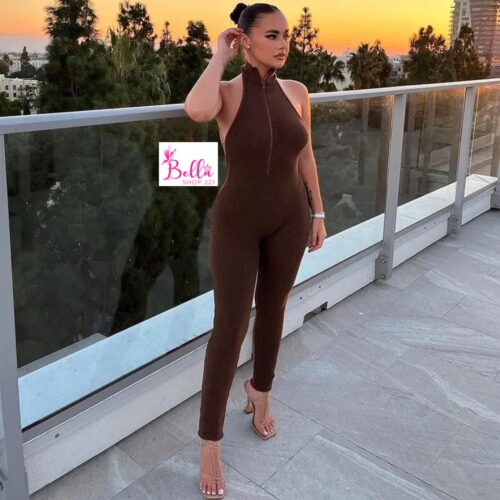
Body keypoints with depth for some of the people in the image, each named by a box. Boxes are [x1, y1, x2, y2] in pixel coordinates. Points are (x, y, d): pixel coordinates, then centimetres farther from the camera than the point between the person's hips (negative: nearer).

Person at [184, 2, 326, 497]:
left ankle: (259, 391, 45)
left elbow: (305, 156, 8)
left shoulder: (297, 92, -2)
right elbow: (196, 110, -40)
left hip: (289, 219, 4)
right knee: (230, 327, -4)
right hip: (237, 222, -4)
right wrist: (219, 55, -24)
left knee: (272, 311, 18)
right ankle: (210, 444, 10)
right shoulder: (227, 92, -15)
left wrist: (317, 212, 10)